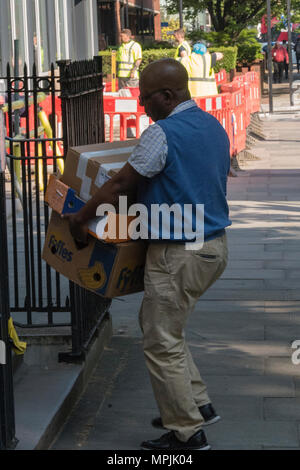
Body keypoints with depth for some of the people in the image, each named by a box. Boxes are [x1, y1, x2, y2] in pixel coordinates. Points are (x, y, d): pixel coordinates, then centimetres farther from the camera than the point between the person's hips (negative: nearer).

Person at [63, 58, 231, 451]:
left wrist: (80, 219, -3)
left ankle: (188, 434, 8)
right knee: (162, 326, 23)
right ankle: (199, 404, 26)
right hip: (214, 245, 9)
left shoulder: (162, 134, -18)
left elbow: (119, 186, -14)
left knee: (162, 344, 2)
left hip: (178, 254, -9)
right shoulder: (214, 127, 9)